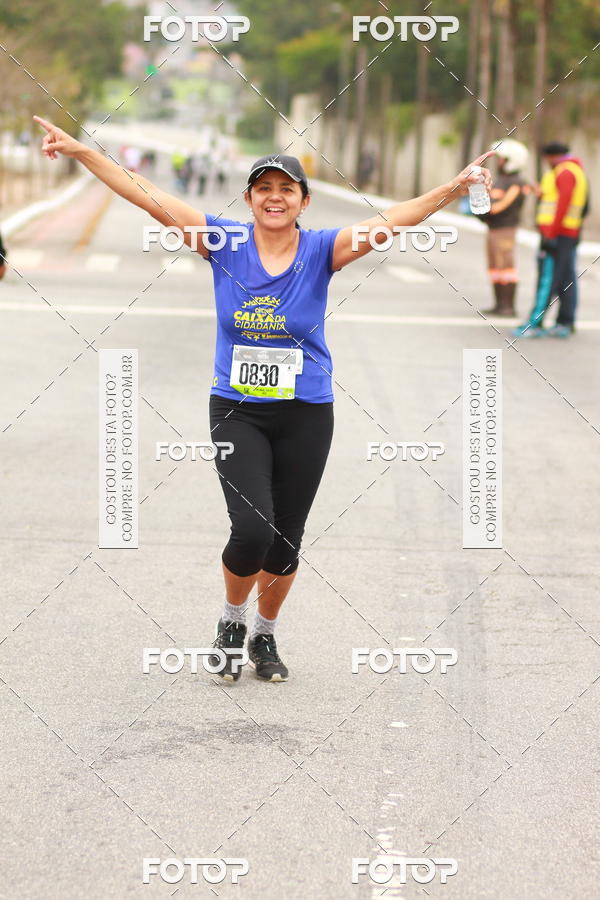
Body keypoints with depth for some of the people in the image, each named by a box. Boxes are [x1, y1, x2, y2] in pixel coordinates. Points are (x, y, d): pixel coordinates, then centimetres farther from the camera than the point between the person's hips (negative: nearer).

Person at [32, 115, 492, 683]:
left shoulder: (321, 250, -7)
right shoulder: (225, 242, -5)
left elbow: (392, 221, -20)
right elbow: (148, 197, -9)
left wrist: (452, 190, -34)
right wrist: (79, 151, -14)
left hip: (305, 416, 1)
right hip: (237, 412, -1)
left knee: (285, 542, 9)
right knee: (253, 530, -17)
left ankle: (265, 636, 34)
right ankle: (231, 621, 12)